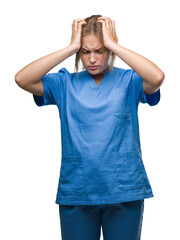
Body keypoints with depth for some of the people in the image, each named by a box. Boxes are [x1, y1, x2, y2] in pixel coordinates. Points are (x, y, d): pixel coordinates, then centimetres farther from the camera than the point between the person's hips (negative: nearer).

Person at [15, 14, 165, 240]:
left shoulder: (128, 80, -1)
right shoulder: (65, 83, 3)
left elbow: (157, 78, -22)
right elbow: (22, 79, -11)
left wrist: (113, 44, -15)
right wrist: (70, 48, -11)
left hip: (124, 191, -1)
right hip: (75, 193, 1)